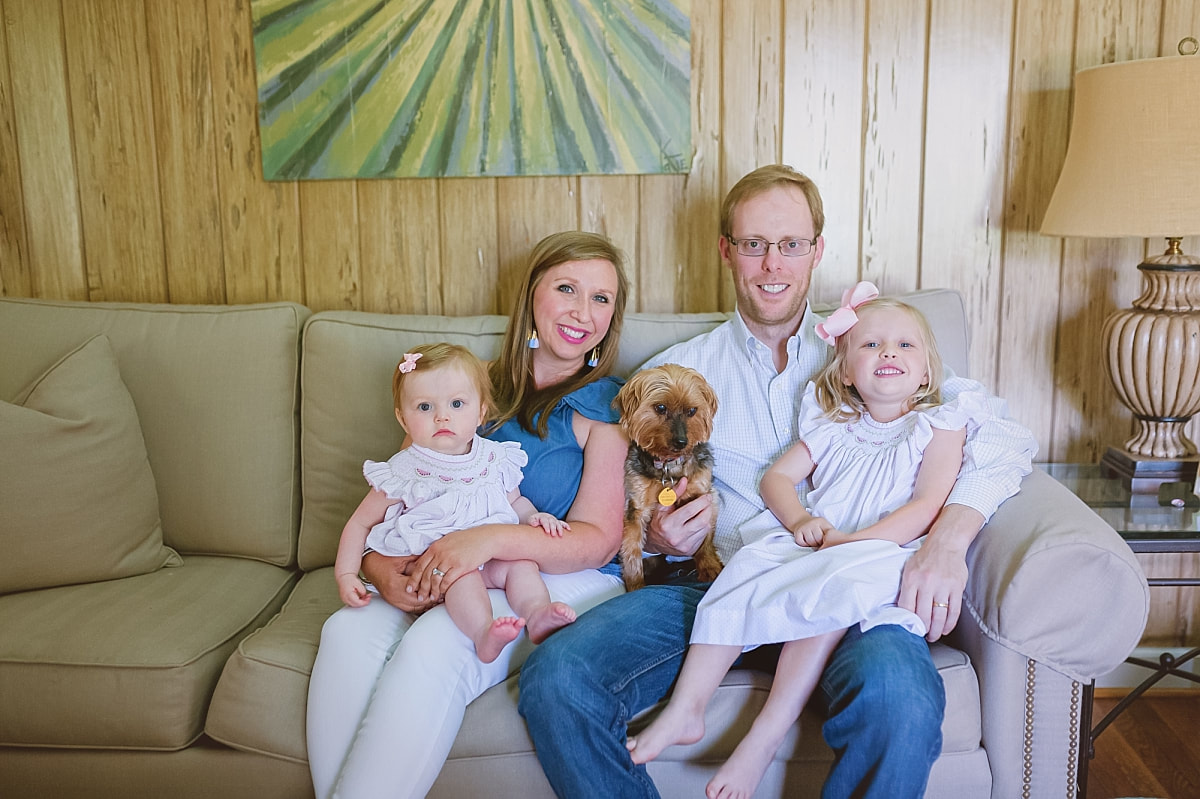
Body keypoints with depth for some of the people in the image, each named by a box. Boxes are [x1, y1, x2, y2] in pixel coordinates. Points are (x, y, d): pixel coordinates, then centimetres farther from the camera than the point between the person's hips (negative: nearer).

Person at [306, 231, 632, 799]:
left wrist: (491, 539, -23)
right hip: (439, 578, 4)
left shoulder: (606, 405, 2)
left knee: (433, 645, -32)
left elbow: (598, 539, -7)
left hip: (563, 583, -4)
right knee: (349, 630, -25)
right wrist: (377, 565, -11)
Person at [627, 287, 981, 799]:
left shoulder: (940, 424, 7)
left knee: (835, 585, -36)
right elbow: (776, 477, 18)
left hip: (885, 555, -4)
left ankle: (763, 739, -32)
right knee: (749, 564, -25)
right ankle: (685, 710, -24)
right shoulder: (833, 425, 19)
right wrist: (799, 521, -5)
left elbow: (926, 508, -6)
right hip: (814, 546, 4)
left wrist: (851, 540, -18)